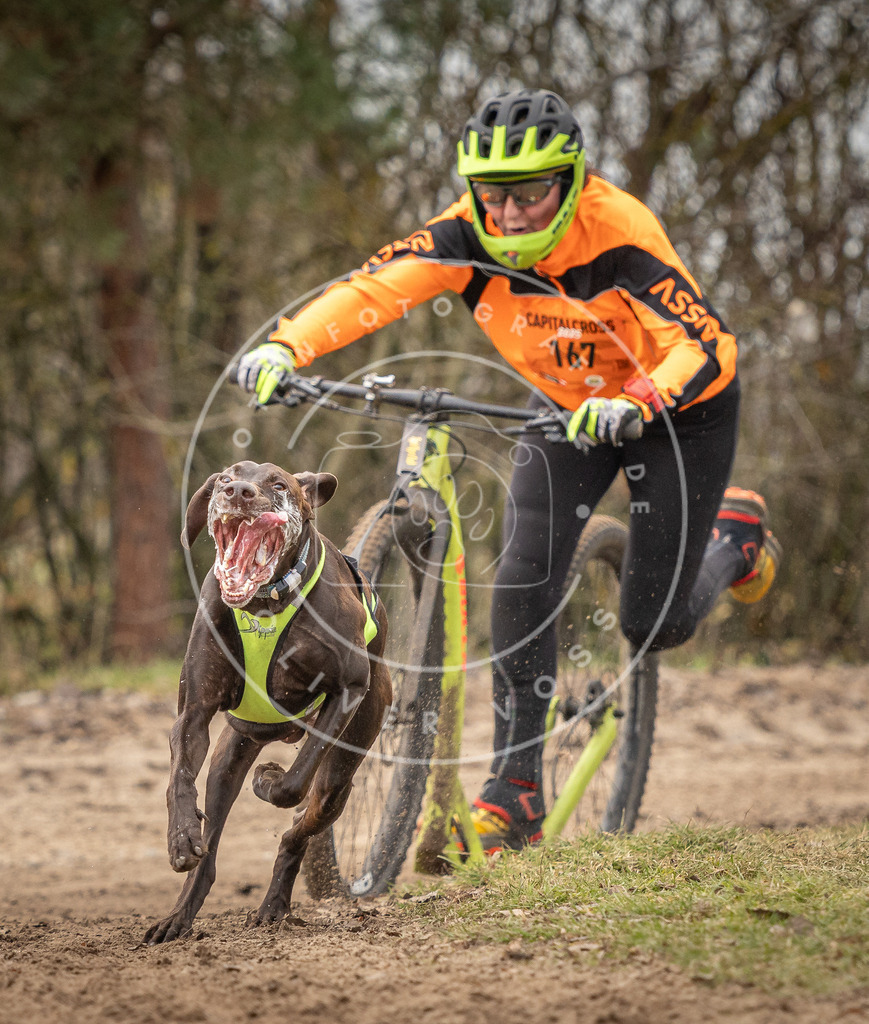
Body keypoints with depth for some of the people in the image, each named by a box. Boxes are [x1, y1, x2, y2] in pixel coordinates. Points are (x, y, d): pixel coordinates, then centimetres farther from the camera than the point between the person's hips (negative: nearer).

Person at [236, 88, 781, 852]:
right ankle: (515, 794, -6)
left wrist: (637, 404, -59)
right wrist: (286, 346, -52)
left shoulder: (620, 235, -34)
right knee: (524, 583, -14)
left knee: (653, 625, -2)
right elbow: (375, 287, -34)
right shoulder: (470, 236, -24)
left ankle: (735, 530, 31)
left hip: (678, 409, -4)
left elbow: (708, 345, -40)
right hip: (569, 404, 4)